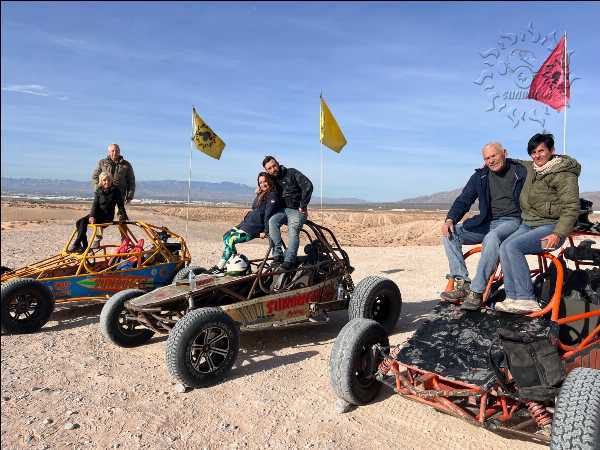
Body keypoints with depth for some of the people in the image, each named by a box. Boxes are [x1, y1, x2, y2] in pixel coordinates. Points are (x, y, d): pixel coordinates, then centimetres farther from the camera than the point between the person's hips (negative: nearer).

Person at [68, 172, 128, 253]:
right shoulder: (98, 191, 8)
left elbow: (120, 205, -1)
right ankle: (85, 247, -12)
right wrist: (92, 216, -17)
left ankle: (76, 245, -19)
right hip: (98, 213, 5)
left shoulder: (115, 190, -2)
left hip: (107, 216, -5)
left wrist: (123, 217, -8)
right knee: (79, 222, -16)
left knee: (83, 222, -24)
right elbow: (95, 204, -1)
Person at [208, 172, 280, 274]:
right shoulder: (260, 194, 19)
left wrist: (265, 231, -20)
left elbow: (268, 214, -17)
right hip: (247, 222, 10)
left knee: (231, 240, -17)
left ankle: (220, 267, -9)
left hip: (255, 227, -10)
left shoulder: (272, 195, -11)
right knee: (226, 236, 4)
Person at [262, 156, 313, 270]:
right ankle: (278, 254, -26)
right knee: (272, 221, -28)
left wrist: (303, 206, -12)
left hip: (296, 210, -4)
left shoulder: (292, 173, -2)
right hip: (282, 210, 4)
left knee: (293, 232, -29)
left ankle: (289, 260, -32)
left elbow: (308, 186, -11)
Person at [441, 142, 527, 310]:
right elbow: (463, 200, 7)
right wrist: (450, 219, -11)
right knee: (451, 233, -14)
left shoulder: (521, 172, 1)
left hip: (511, 220, -5)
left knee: (492, 237, -39)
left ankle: (476, 291, -33)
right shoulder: (480, 176, 11)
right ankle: (461, 284, -17)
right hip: (486, 222, 6)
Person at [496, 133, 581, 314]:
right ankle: (513, 298, -20)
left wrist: (558, 234, -25)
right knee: (504, 247, -20)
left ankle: (526, 300, -23)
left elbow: (571, 208, -15)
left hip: (550, 227, -7)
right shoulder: (531, 168, 15)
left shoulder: (564, 174, -7)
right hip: (528, 224, 7)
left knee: (512, 246, -28)